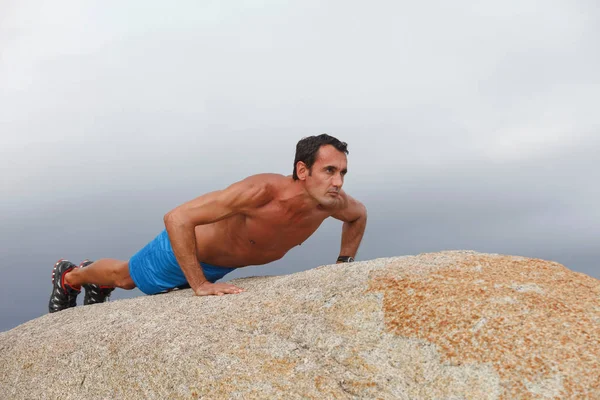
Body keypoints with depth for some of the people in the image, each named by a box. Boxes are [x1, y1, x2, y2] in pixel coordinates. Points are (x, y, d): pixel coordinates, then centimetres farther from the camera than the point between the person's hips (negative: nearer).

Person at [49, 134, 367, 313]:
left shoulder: (332, 201, -26)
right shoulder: (263, 190, -47)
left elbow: (359, 214, 2)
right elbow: (177, 218, -46)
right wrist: (200, 285, -42)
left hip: (219, 264, 6)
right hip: (183, 250, -6)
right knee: (124, 277, 23)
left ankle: (98, 284, 62)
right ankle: (68, 277, 53)